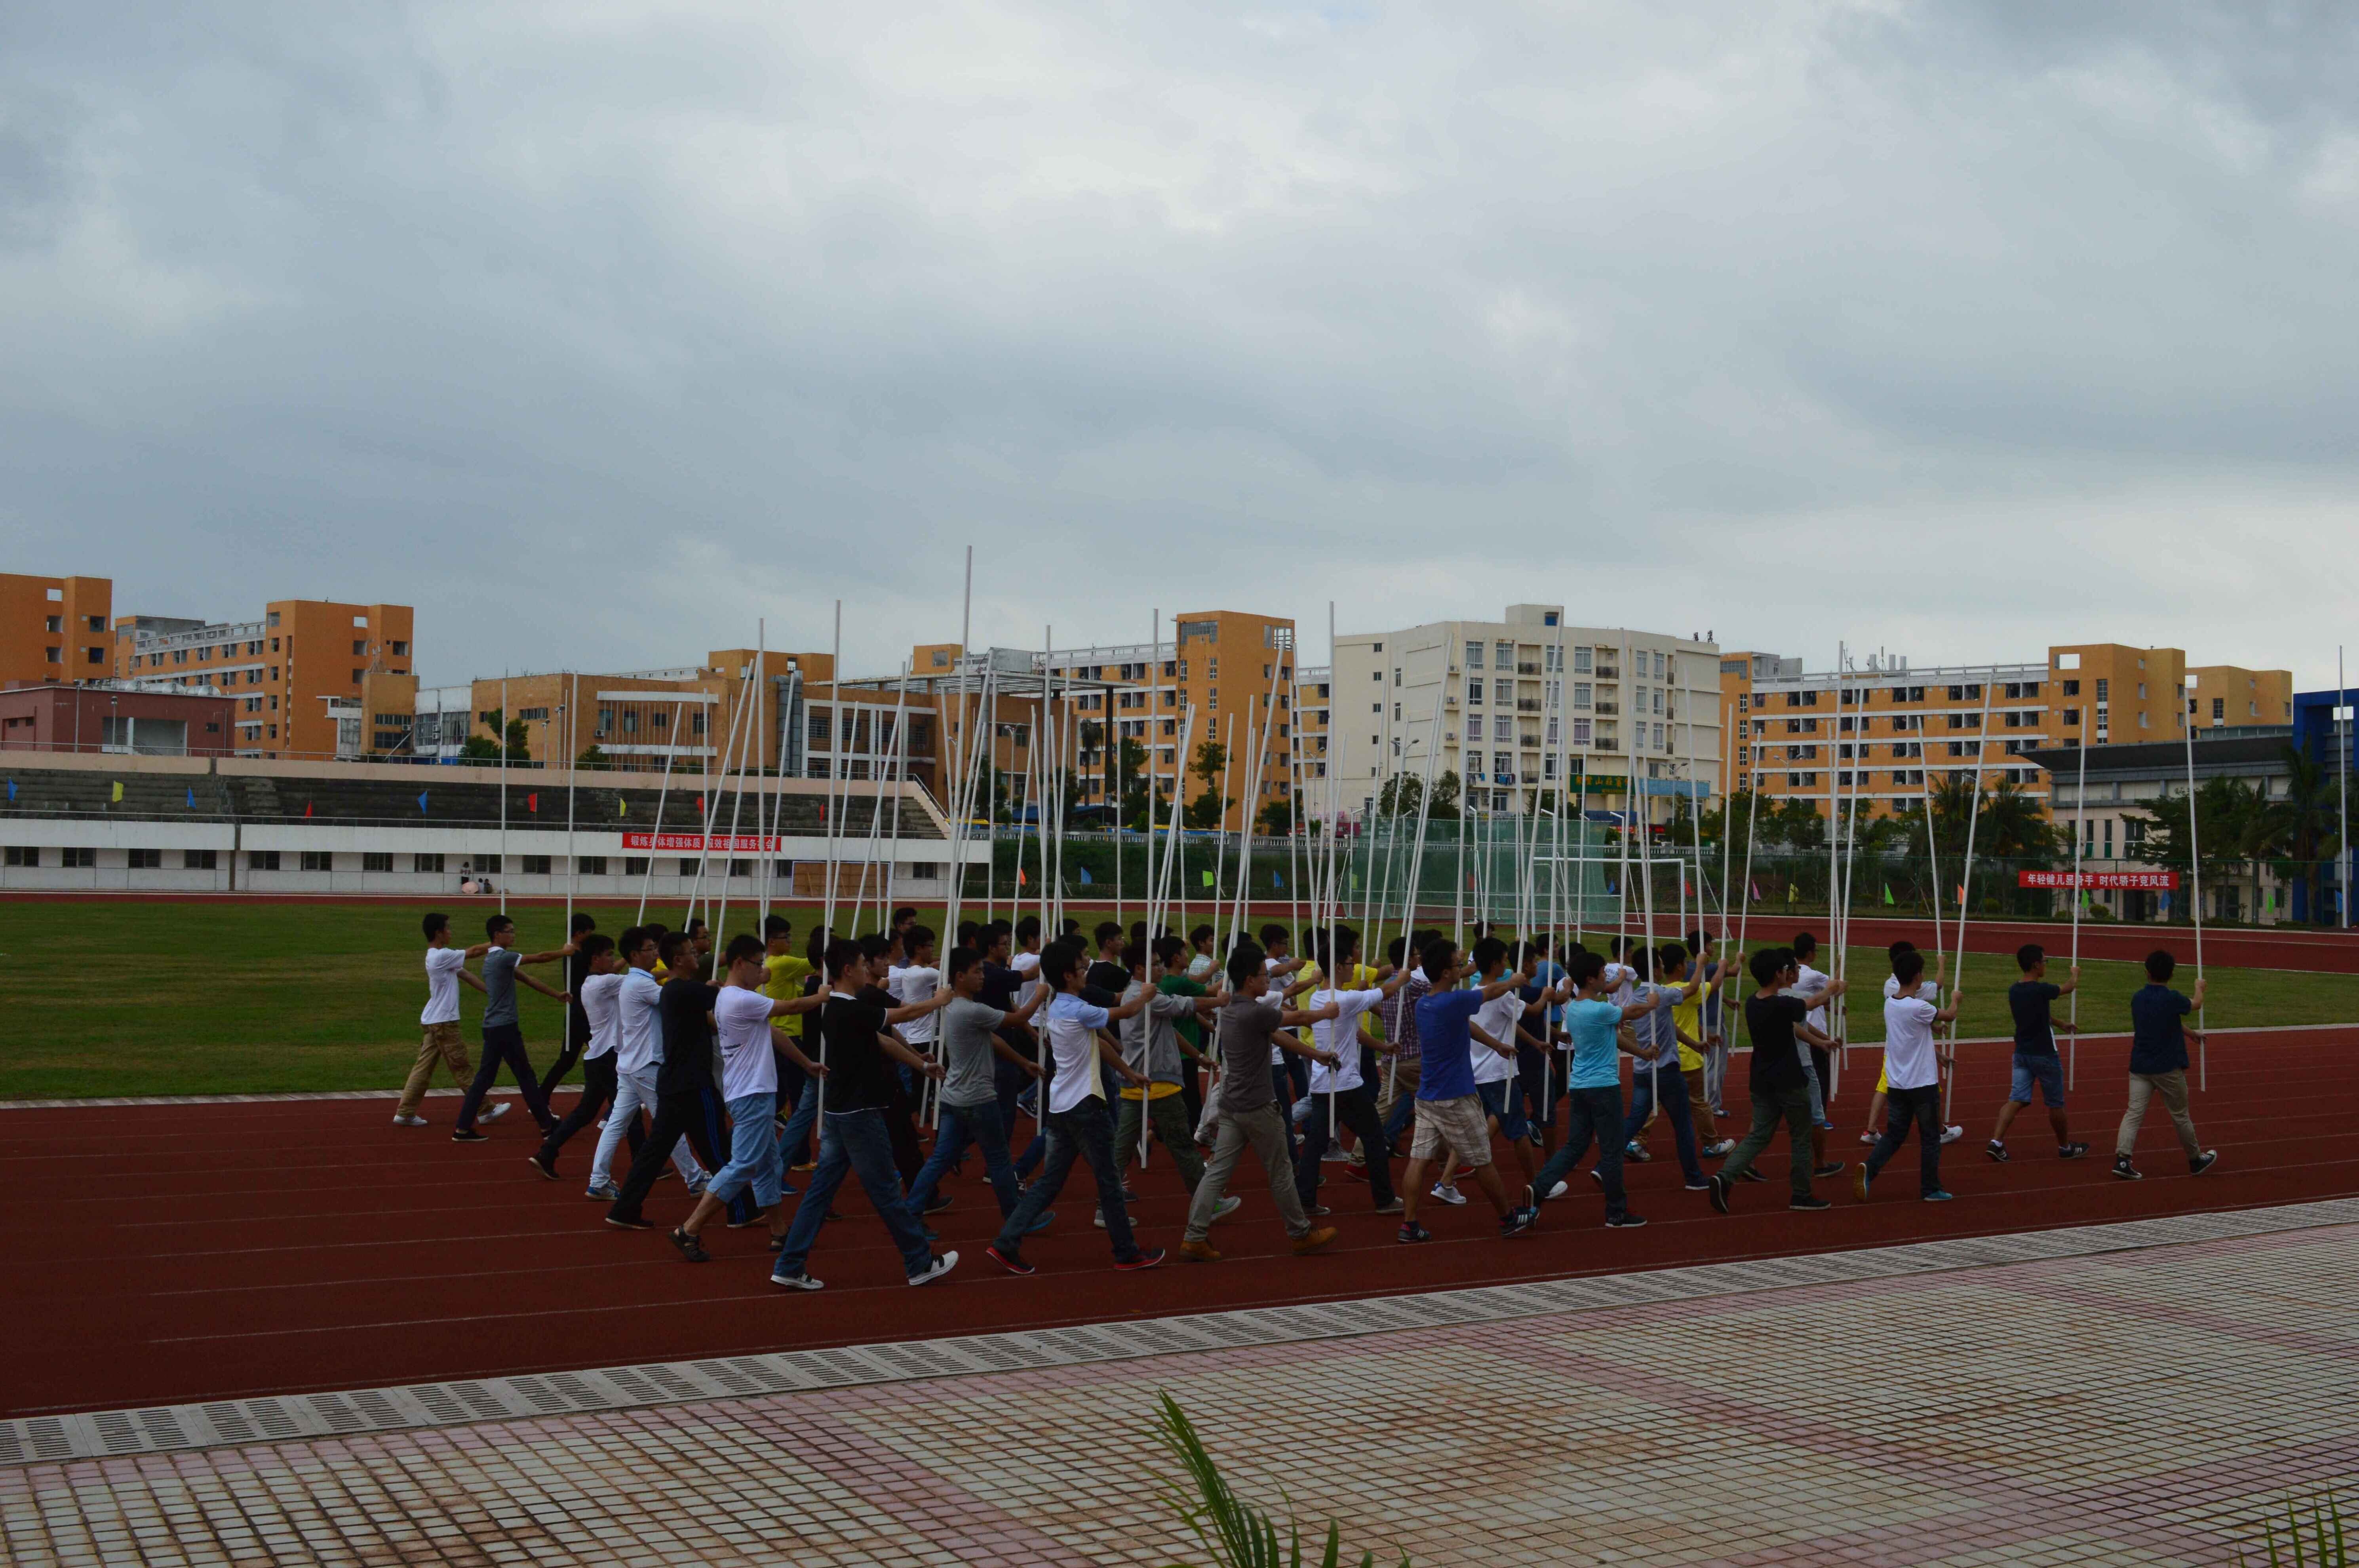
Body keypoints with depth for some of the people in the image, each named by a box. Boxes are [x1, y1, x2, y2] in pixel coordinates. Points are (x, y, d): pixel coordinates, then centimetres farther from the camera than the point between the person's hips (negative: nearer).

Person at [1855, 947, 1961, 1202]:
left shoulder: (1890, 1003, 3)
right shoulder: (1918, 1007, -20)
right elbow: (1949, 1015, -2)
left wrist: (1934, 1053, 26)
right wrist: (1955, 999, 19)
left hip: (1896, 1084, 6)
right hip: (1923, 1085, -6)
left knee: (1893, 1136, 11)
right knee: (1930, 1138, 9)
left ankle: (1869, 1169, -11)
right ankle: (1930, 1189, 15)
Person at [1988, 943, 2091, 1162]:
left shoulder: (2014, 991, 3)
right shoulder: (2040, 990, -21)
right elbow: (2068, 988, -2)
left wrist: (2061, 1024, 32)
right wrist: (2075, 974, 20)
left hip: (2022, 1053, 6)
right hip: (2044, 1055, -6)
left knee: (2017, 1099, 1)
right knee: (2056, 1104, 11)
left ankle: (1996, 1142, -14)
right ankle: (2065, 1147, 27)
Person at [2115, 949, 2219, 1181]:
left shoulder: (2137, 998, 3)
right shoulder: (2172, 999, -15)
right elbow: (2196, 1003, 8)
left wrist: (2190, 1033, 36)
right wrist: (2199, 987, 31)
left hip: (2139, 1066, 4)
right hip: (2168, 1068, -4)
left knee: (2134, 1113, -2)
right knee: (2180, 1116, 12)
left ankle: (2122, 1160, -17)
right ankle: (2196, 1160, 29)